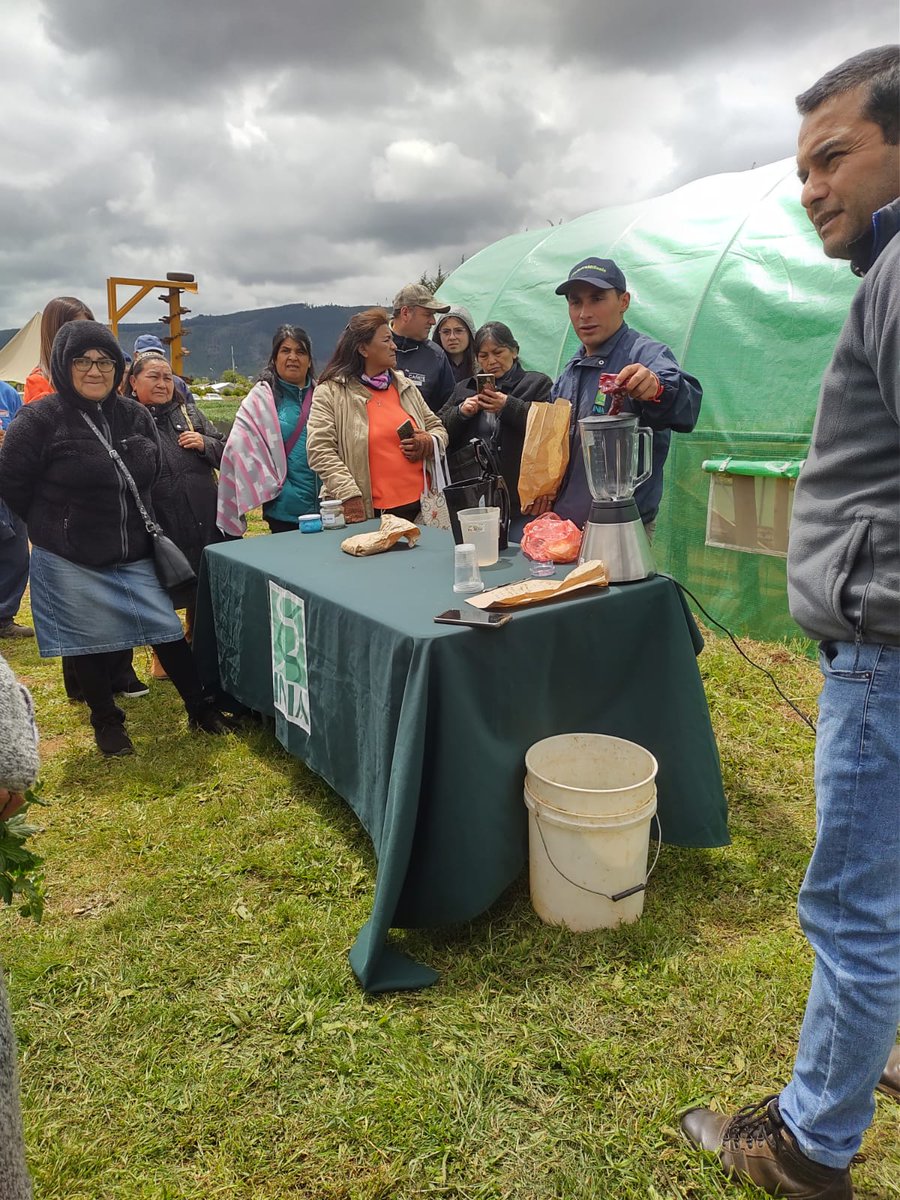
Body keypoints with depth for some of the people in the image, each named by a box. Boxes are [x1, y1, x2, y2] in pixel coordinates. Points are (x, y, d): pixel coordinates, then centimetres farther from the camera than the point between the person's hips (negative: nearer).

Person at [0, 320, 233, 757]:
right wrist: (55, 525, 3)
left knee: (167, 630, 8)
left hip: (133, 556, 4)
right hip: (71, 561, -4)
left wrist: (131, 522, 12)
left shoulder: (135, 416, 2)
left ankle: (199, 709, 24)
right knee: (90, 642, 9)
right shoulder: (40, 419, -13)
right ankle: (107, 724, 28)